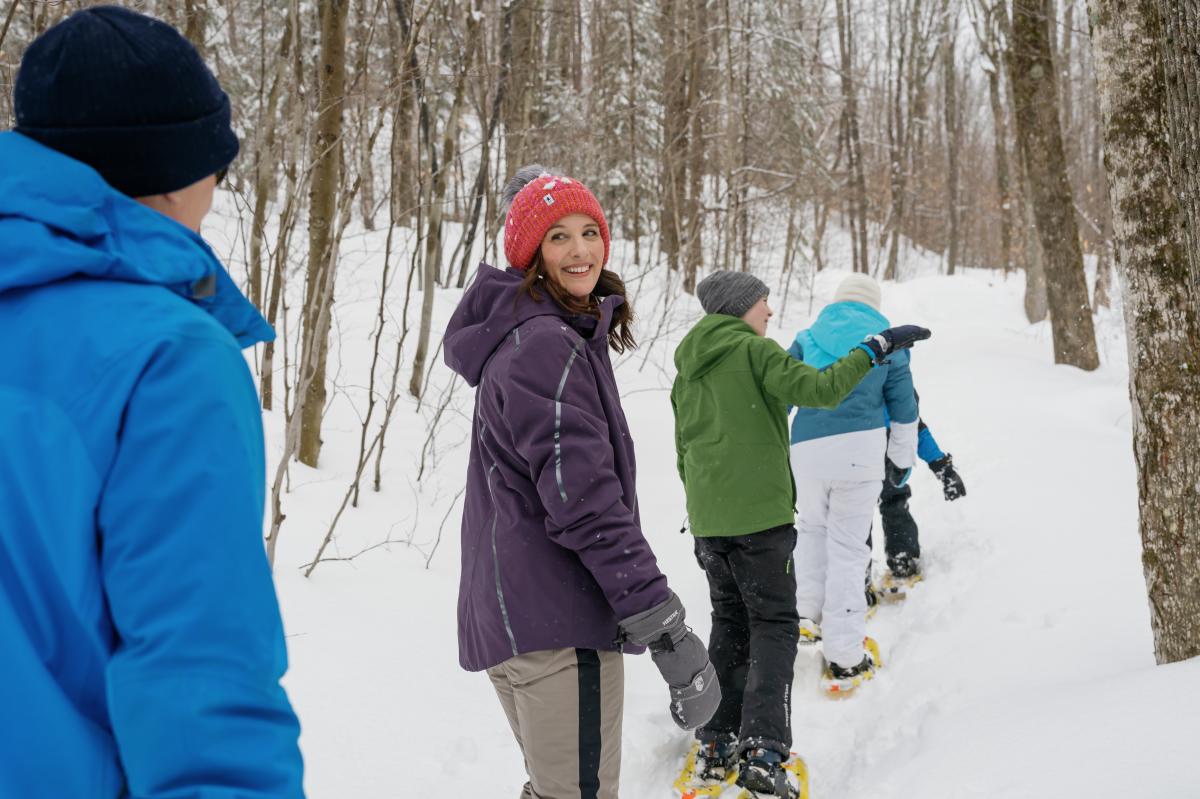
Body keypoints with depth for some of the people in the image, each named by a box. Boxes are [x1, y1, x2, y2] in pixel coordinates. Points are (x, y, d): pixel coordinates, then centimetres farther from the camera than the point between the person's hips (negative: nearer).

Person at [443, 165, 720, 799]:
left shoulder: (533, 333, 12)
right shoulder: (545, 346, -17)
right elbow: (585, 503, -24)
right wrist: (668, 635, -24)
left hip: (509, 615, 11)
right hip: (556, 622, -11)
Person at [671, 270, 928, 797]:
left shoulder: (688, 368, 15)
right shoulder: (754, 350, -8)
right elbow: (819, 389, -21)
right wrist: (873, 349, -15)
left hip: (708, 520, 7)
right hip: (760, 515, -7)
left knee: (729, 624, 16)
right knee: (773, 624, -1)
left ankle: (717, 743, 15)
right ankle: (762, 753, -10)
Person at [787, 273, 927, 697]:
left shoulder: (807, 339, 12)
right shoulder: (887, 344, 11)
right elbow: (904, 410, 15)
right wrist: (902, 460, 27)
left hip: (808, 449, 1)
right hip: (861, 448, -1)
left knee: (813, 527, 28)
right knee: (847, 546, 4)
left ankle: (809, 612, 19)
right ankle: (845, 660, 5)